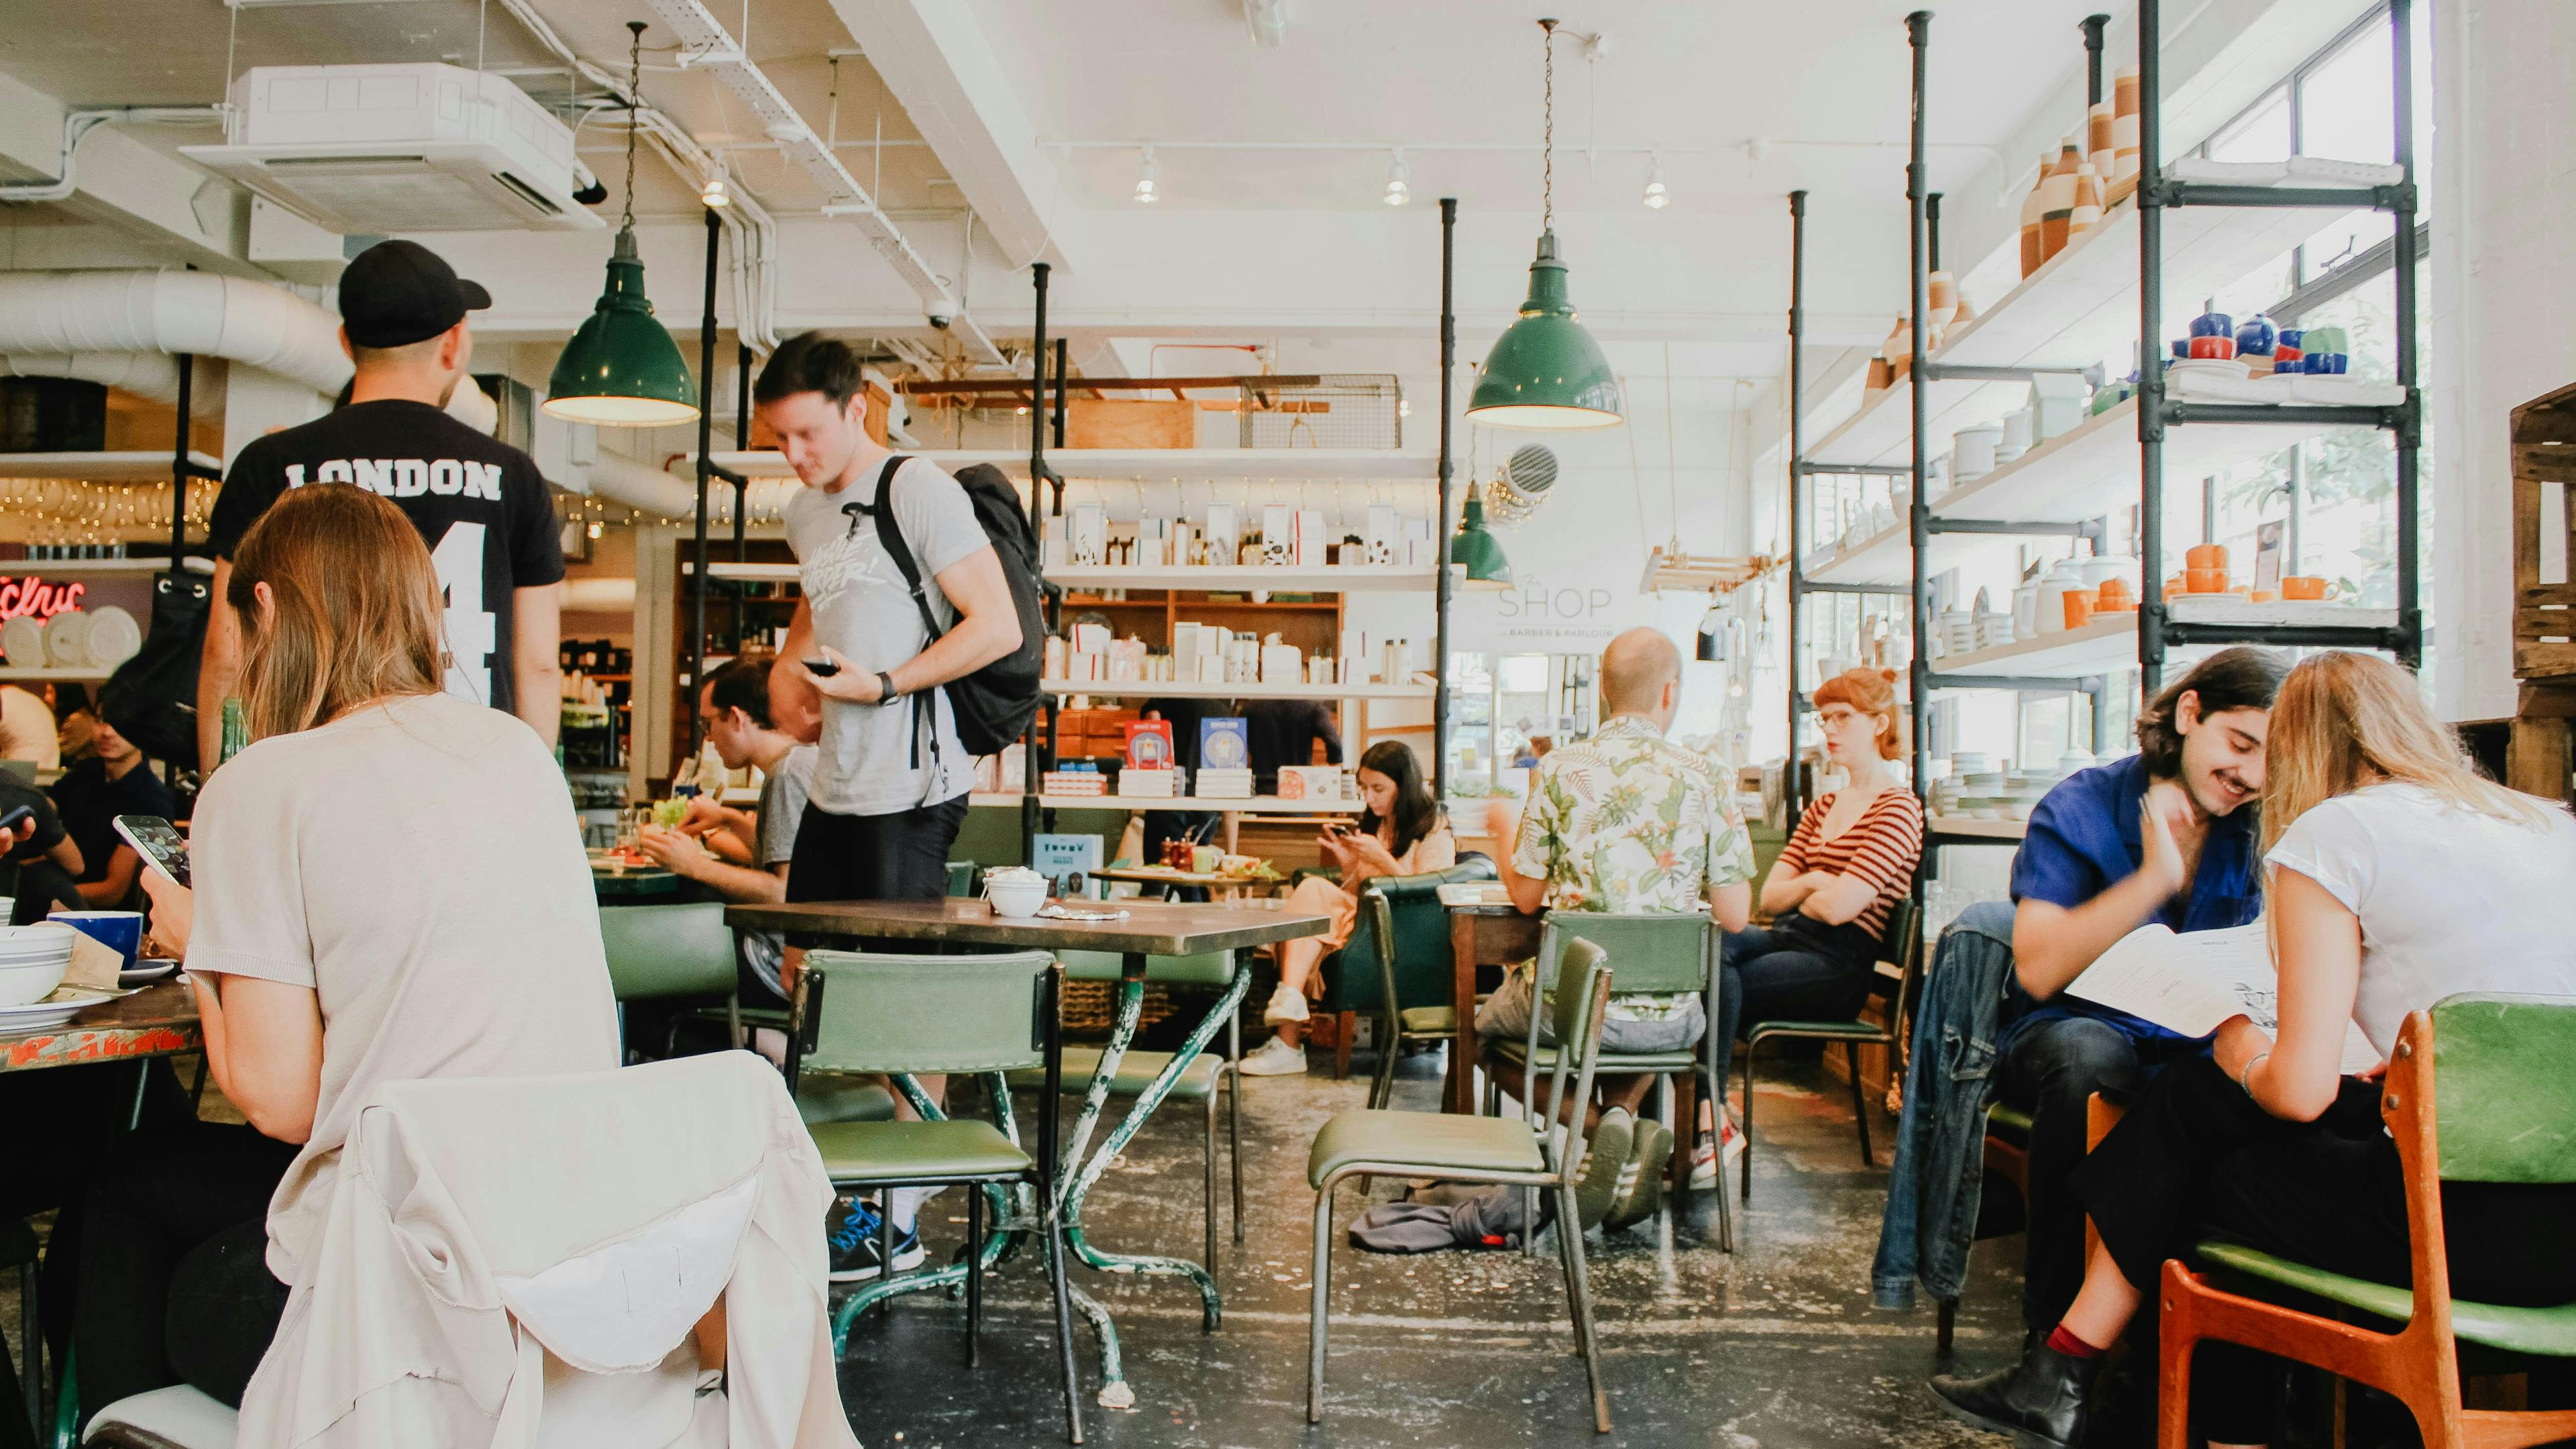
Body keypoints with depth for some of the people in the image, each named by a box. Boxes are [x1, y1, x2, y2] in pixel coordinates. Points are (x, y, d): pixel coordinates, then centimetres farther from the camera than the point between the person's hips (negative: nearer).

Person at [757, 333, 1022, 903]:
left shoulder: (917, 489, -9)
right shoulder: (803, 512, 15)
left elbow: (998, 628, -15)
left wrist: (884, 687, -17)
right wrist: (784, 670, 16)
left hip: (912, 791, -8)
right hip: (831, 791, 8)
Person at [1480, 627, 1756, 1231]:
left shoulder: (1559, 770, -7)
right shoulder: (1704, 779, -4)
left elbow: (1525, 895, -2)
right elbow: (1734, 916, -4)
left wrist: (1504, 829, 17)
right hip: (1669, 1017, 3)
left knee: (1483, 1032, 27)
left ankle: (1599, 1122, 2)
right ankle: (1624, 1113, 10)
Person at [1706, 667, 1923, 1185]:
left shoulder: (1898, 809, -4)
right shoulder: (1821, 807, 22)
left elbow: (1839, 907, -15)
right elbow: (1769, 895, 15)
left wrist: (1799, 894, 5)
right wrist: (1811, 882, -4)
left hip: (1838, 964, -6)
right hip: (1787, 939, 7)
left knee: (1717, 984, -29)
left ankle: (1712, 1122, -21)